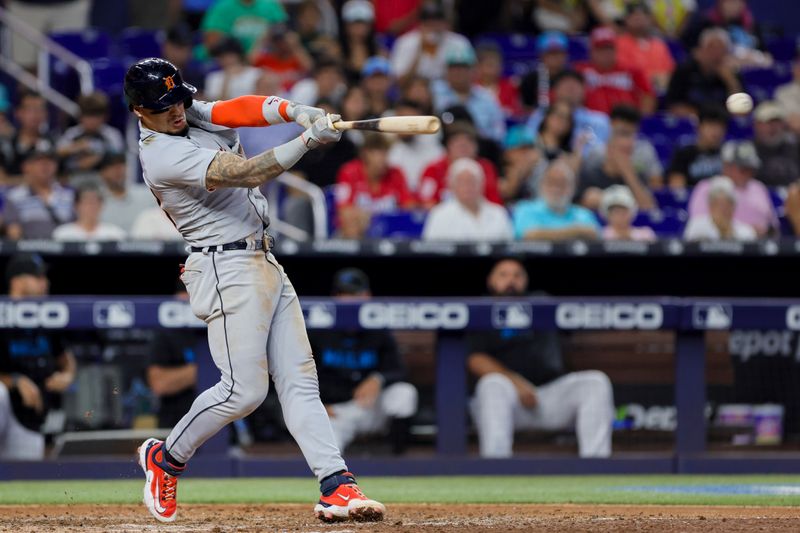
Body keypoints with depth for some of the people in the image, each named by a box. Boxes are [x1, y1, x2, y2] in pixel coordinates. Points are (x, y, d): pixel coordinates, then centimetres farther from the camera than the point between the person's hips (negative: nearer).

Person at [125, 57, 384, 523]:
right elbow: (248, 173, -27)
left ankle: (338, 486, -6)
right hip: (228, 270, -9)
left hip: (265, 264, 9)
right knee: (245, 389, -11)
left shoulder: (193, 115, 9)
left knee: (300, 380, 0)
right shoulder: (163, 155, -18)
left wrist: (296, 112, -27)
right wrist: (309, 140, -31)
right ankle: (166, 457, 11)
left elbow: (243, 109, -7)